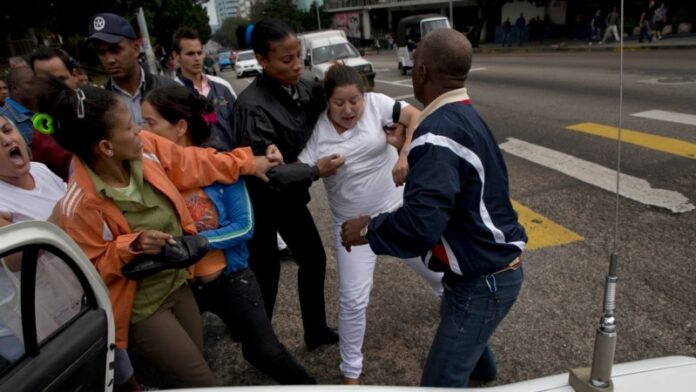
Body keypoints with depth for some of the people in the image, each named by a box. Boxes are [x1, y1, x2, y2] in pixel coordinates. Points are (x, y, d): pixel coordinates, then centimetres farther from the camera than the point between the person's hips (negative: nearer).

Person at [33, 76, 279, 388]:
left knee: (189, 373, 22)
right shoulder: (80, 205, -29)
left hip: (176, 282, 6)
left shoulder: (144, 148, -15)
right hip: (140, 307, -6)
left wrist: (248, 163, 7)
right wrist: (132, 246, -33)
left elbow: (193, 164, 1)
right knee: (200, 381, 4)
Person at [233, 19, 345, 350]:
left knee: (314, 259, 16)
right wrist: (316, 171, -31)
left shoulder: (300, 87, -8)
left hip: (291, 193, 7)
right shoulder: (252, 106, -28)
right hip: (261, 200, -7)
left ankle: (316, 331, 37)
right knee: (265, 274, 8)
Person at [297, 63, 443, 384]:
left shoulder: (375, 104, -11)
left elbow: (417, 117, -19)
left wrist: (406, 156, -34)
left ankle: (448, 293, 61)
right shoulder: (317, 131, -11)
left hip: (398, 209, 1)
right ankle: (350, 371, 22)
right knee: (353, 299, -2)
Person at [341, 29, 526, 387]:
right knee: (455, 319, 38)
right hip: (490, 267, 11)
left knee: (441, 381, 0)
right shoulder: (463, 115, 3)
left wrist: (368, 229, -19)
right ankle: (480, 368, 68)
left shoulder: (438, 131, -30)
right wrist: (410, 146, 25)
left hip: (483, 279, -11)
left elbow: (420, 224, -36)